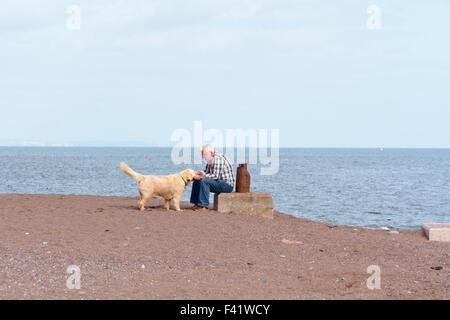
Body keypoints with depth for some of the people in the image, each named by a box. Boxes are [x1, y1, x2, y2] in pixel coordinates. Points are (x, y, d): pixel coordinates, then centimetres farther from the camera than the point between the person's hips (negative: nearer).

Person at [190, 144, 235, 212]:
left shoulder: (217, 158, -21)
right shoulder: (210, 159, 11)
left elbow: (215, 176, -26)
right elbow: (206, 172, 14)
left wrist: (201, 176, -24)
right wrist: (197, 173, -4)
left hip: (227, 185, -11)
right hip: (220, 183, 11)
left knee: (204, 181, -28)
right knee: (197, 181, 10)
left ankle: (204, 206, -26)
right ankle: (197, 204, 7)